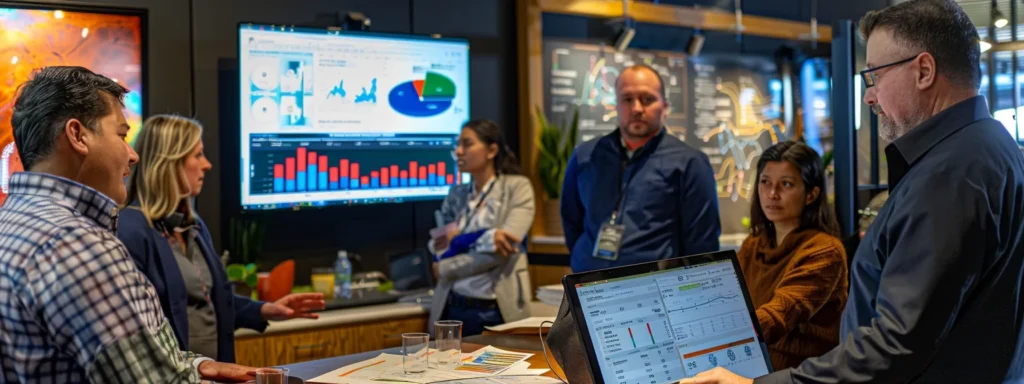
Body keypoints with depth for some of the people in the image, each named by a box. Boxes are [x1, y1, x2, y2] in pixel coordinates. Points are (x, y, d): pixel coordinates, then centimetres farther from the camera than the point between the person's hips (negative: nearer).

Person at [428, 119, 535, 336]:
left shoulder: (517, 187, -1)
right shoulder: (456, 195, 12)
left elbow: (504, 246, -13)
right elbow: (439, 247, 0)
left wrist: (446, 267, -7)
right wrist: (483, 238, -18)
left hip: (498, 311, -4)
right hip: (453, 308, 4)